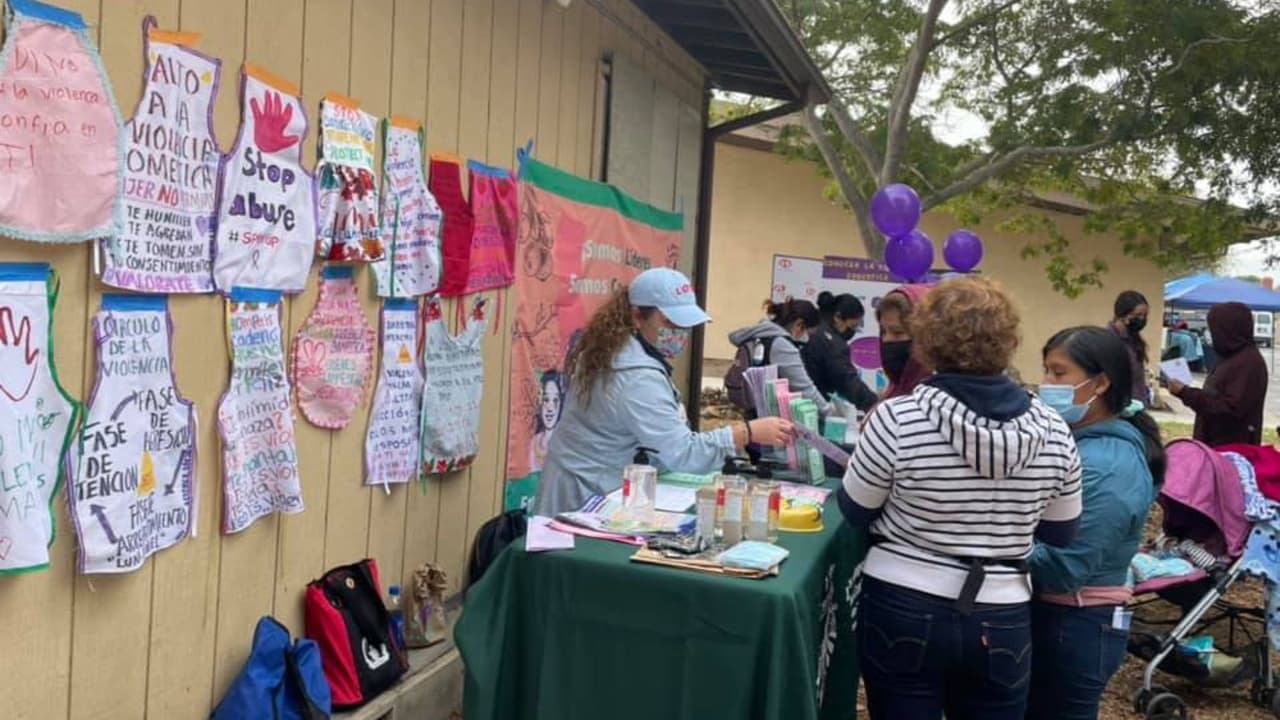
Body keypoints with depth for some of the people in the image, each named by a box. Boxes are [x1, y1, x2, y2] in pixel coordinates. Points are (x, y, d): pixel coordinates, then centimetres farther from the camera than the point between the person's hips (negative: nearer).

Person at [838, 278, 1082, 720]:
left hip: (902, 612, -2)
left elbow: (854, 512, -3)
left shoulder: (897, 419, -17)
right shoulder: (1054, 432, -7)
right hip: (1001, 623, 3)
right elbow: (1060, 536, 6)